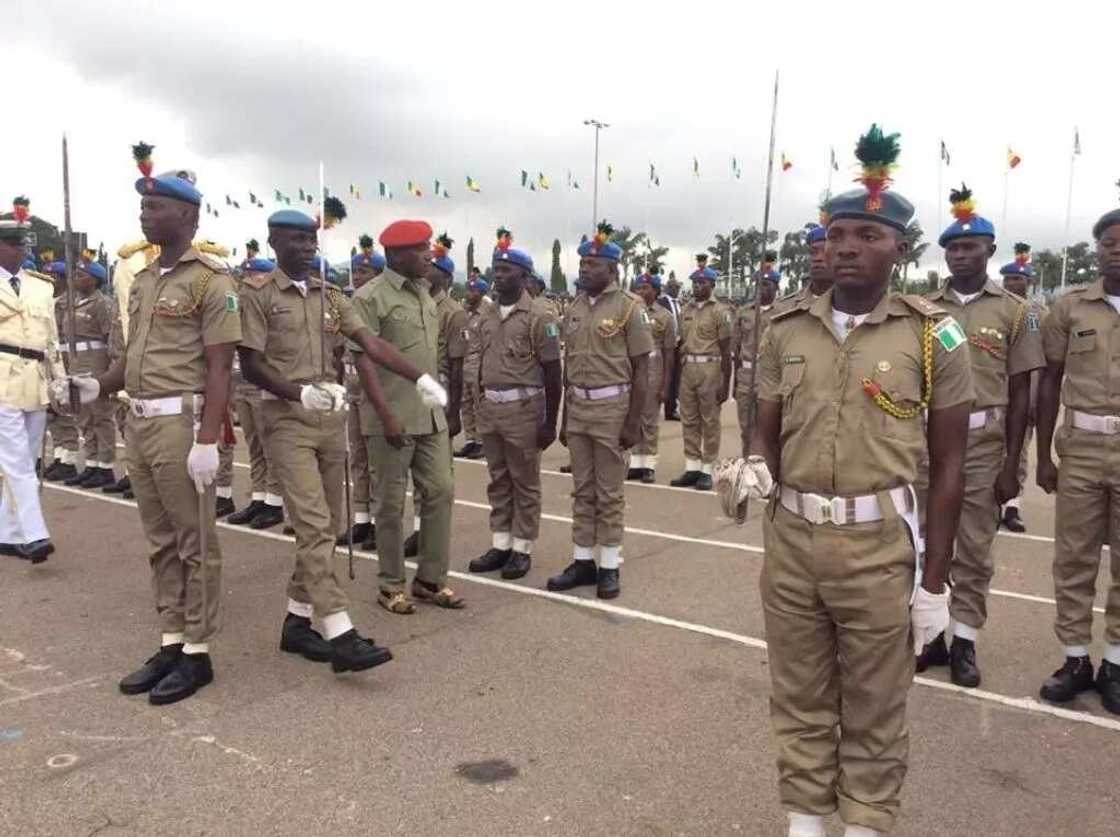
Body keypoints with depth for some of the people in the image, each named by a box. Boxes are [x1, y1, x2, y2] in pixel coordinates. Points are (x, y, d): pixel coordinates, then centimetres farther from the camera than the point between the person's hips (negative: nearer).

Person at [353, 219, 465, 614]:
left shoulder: (425, 293, 13)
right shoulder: (370, 297, -9)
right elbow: (363, 361, -14)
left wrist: (436, 403, 17)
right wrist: (387, 415, -19)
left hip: (431, 415, 7)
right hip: (392, 418, -7)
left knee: (441, 492, 8)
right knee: (392, 502, 3)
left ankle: (431, 579, 21)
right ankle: (390, 585, 17)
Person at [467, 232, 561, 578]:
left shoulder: (539, 317, -10)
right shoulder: (487, 316, 9)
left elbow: (552, 372, -9)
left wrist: (550, 422, -10)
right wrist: (481, 405, 15)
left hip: (523, 407, -6)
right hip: (490, 407, 6)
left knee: (524, 482, 5)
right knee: (498, 481, 13)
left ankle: (522, 549, 15)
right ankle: (500, 546, 23)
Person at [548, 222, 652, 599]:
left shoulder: (629, 307, -7)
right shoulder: (574, 309, 9)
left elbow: (641, 371, -8)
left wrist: (634, 423, -12)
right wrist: (564, 419, 13)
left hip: (611, 406, -5)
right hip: (577, 405, 5)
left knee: (609, 492, 3)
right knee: (581, 490, 11)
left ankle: (610, 567, 14)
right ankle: (582, 561, 20)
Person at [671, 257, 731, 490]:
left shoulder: (720, 311, -5)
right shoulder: (686, 310, 12)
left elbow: (726, 351, -6)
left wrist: (725, 384, -9)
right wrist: (676, 375, 12)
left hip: (710, 369, -6)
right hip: (687, 369, 6)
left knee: (710, 422, 1)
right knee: (689, 421, 8)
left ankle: (707, 470, 7)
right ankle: (692, 468, 16)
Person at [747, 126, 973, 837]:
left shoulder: (933, 336, -5)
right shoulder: (787, 330, 4)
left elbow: (948, 465, -2)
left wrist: (935, 581, -3)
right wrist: (757, 475, -12)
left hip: (879, 548, -3)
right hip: (791, 541, 3)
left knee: (874, 711, 13)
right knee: (799, 702, 16)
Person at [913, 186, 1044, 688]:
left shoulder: (1014, 313, 1)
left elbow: (1021, 393, 1)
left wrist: (1011, 464, -4)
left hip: (984, 442, -2)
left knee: (974, 548, 7)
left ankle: (964, 640, 19)